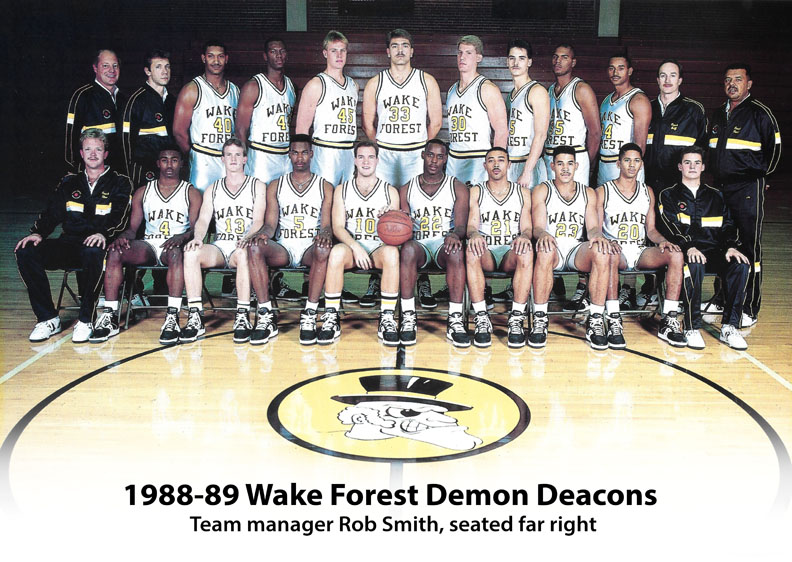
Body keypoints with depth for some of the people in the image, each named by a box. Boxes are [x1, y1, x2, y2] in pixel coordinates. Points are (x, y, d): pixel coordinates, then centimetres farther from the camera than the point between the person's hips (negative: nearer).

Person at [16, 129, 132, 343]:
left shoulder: (119, 183, 10)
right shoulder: (69, 183, 22)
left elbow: (120, 216, -5)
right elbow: (51, 213, 15)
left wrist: (104, 233, -26)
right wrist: (38, 233, -6)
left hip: (98, 245, -5)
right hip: (69, 244, 5)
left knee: (93, 253, -41)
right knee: (26, 252, -21)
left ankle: (85, 321, -27)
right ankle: (48, 319, -14)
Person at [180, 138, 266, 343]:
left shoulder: (257, 186, 11)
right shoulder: (213, 189, 20)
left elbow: (258, 221, -1)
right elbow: (203, 219, 8)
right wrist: (198, 237, -14)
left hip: (243, 248, -3)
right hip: (219, 247, 3)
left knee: (243, 254, -39)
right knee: (191, 252, -29)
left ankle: (242, 317, -38)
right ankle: (195, 317, -30)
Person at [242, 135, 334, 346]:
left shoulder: (325, 187, 11)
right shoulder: (275, 186, 15)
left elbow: (327, 224, 1)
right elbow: (271, 223, 7)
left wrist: (325, 233, -25)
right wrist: (263, 233, -19)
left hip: (311, 249, -1)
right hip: (283, 249, 2)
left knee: (323, 249, -38)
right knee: (254, 247, -31)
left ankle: (309, 316, -34)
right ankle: (266, 316, -31)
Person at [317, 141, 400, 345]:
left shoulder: (390, 191, 12)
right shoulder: (342, 190, 12)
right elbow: (338, 227, 0)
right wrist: (356, 247, -18)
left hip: (379, 247, 0)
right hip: (351, 246, 0)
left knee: (391, 252, -36)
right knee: (337, 251, -35)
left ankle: (387, 319, -34)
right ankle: (331, 318, -31)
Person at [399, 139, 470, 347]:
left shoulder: (457, 188, 9)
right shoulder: (406, 189, 13)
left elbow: (461, 225, -3)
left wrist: (455, 235, -28)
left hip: (444, 244, 0)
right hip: (419, 244, 1)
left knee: (456, 250, -37)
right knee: (408, 248, -36)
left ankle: (455, 320, -38)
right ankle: (408, 318, -35)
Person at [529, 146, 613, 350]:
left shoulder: (588, 193, 16)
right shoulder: (542, 190, 9)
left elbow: (593, 227, 6)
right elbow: (538, 227, -3)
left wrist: (597, 236, -21)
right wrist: (543, 235, -29)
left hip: (578, 250, 2)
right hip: (553, 249, -2)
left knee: (602, 252, -32)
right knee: (545, 251, -39)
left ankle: (596, 320, -27)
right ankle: (539, 320, -33)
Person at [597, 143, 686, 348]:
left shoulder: (647, 192, 18)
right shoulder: (602, 192, 5)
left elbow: (650, 229, 16)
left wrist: (663, 240, -6)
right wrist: (606, 242, -23)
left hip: (640, 251, 4)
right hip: (616, 250, -4)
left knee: (676, 255, -24)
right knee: (610, 254, -41)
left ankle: (669, 321, -24)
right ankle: (614, 322, -41)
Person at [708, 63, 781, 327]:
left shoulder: (759, 113, -5)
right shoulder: (719, 114, 15)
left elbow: (774, 148, -1)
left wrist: (759, 173, 7)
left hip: (748, 189, -7)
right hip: (720, 188, 7)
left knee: (750, 248, -4)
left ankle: (750, 309, -1)